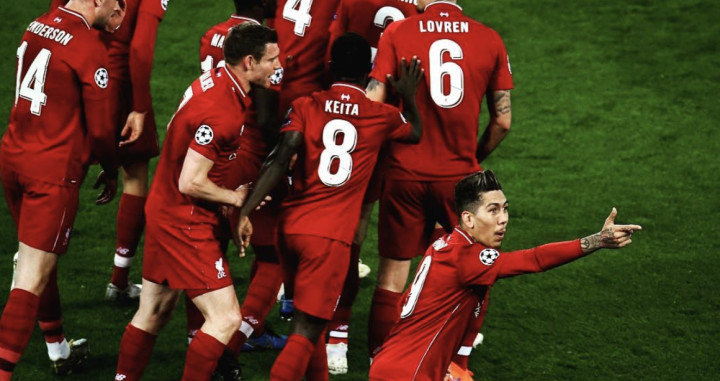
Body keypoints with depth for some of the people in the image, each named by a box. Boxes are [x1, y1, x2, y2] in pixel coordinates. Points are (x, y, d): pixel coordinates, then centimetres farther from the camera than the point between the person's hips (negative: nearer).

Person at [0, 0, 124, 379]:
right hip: (53, 172, -8)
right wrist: (111, 172, 8)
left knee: (39, 260, 22)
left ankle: (60, 351, 38)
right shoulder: (89, 49, -16)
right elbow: (100, 130, -10)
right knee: (32, 277, -6)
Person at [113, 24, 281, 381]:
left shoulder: (215, 80, 4)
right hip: (185, 224, -10)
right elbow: (190, 182, -25)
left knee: (153, 314, 19)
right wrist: (236, 197, -10)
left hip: (164, 211, 10)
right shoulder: (222, 113, -26)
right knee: (226, 319, -9)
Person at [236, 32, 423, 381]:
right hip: (330, 236, -3)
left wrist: (246, 210, -15)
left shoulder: (305, 107, 5)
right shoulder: (382, 116, 6)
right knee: (305, 332, -6)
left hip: (290, 228, 3)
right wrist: (408, 95, 44)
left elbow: (281, 159, -10)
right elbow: (416, 133, 29)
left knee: (308, 321, 22)